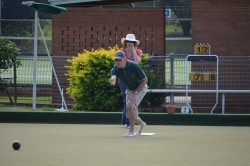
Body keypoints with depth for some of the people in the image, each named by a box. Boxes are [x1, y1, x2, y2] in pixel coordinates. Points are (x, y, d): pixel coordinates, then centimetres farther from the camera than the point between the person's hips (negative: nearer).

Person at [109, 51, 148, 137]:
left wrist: (135, 93, -26)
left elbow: (145, 80, -20)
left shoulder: (134, 66, -30)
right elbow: (113, 76, -42)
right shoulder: (115, 68, -20)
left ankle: (131, 131, -14)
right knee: (130, 115, 9)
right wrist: (112, 80, -68)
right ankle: (142, 124, 41)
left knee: (130, 106, -26)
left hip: (140, 88, -5)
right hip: (129, 90, 6)